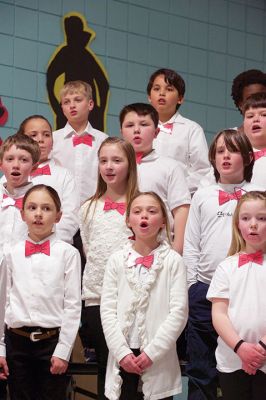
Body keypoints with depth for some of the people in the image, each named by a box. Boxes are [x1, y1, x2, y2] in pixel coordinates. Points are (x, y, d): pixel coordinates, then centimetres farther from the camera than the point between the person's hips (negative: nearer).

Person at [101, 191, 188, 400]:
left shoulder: (173, 261, -1)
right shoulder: (117, 260, 5)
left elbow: (179, 311, -7)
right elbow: (108, 310, 1)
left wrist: (152, 352, -12)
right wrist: (122, 352, -9)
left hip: (159, 356, -2)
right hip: (123, 355, 2)